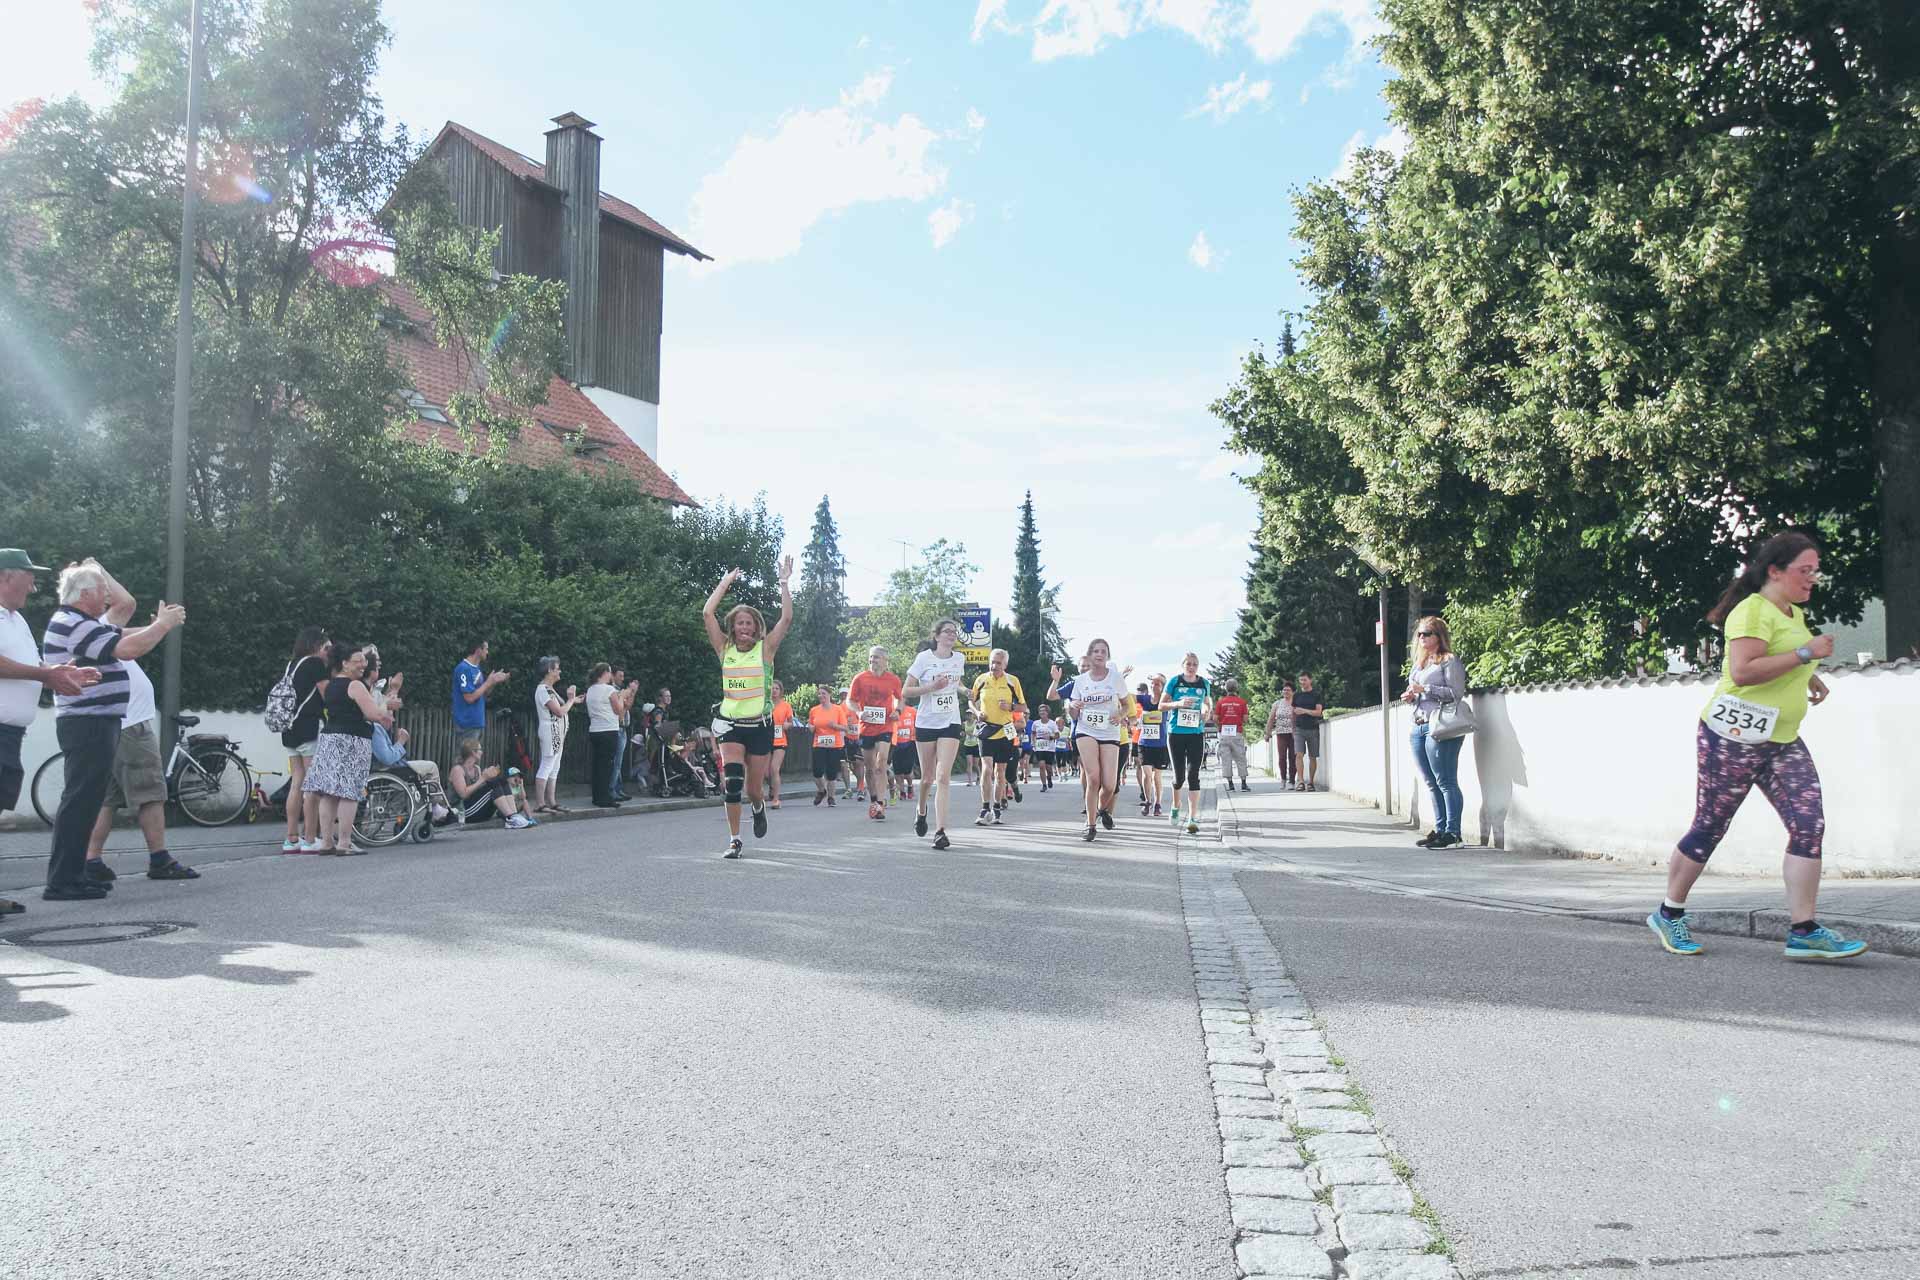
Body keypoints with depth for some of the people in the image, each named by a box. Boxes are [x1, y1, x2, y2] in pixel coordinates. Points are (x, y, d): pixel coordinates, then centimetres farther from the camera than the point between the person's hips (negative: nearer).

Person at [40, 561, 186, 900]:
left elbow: (126, 605, 28)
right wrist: (164, 623, -12)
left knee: (86, 803, 13)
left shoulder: (78, 623, 17)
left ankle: (71, 876, 18)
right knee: (80, 802, -10)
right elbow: (128, 649, -24)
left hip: (94, 725, 11)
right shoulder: (74, 625, -15)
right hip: (89, 725, -11)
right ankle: (61, 882, -8)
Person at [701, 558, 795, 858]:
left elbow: (787, 619, -12)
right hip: (731, 724, 1)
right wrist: (726, 581, 1)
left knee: (754, 788, 5)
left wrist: (784, 582, -10)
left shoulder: (765, 649, -1)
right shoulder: (725, 649, 3)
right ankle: (734, 840, -6)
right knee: (732, 781, -17)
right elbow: (707, 613, -4)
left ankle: (759, 808, 43)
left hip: (760, 725, 0)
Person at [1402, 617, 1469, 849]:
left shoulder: (1450, 662, -3)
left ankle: (1452, 832, -9)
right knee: (1431, 783, 8)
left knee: (1446, 782, -9)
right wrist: (1410, 697, 8)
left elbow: (1456, 693, -13)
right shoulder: (1419, 663, 22)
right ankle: (1440, 829, 12)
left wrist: (1424, 689, -15)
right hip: (1419, 727, 8)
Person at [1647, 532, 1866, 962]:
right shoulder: (1753, 610, -13)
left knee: (1809, 825, -6)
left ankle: (1804, 931, -5)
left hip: (1782, 741, 8)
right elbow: (1742, 671, -28)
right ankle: (1669, 915, 18)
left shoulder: (1795, 613, 16)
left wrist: (1811, 677, 18)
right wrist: (1804, 653, -23)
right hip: (1734, 737, -8)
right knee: (1709, 828, 2)